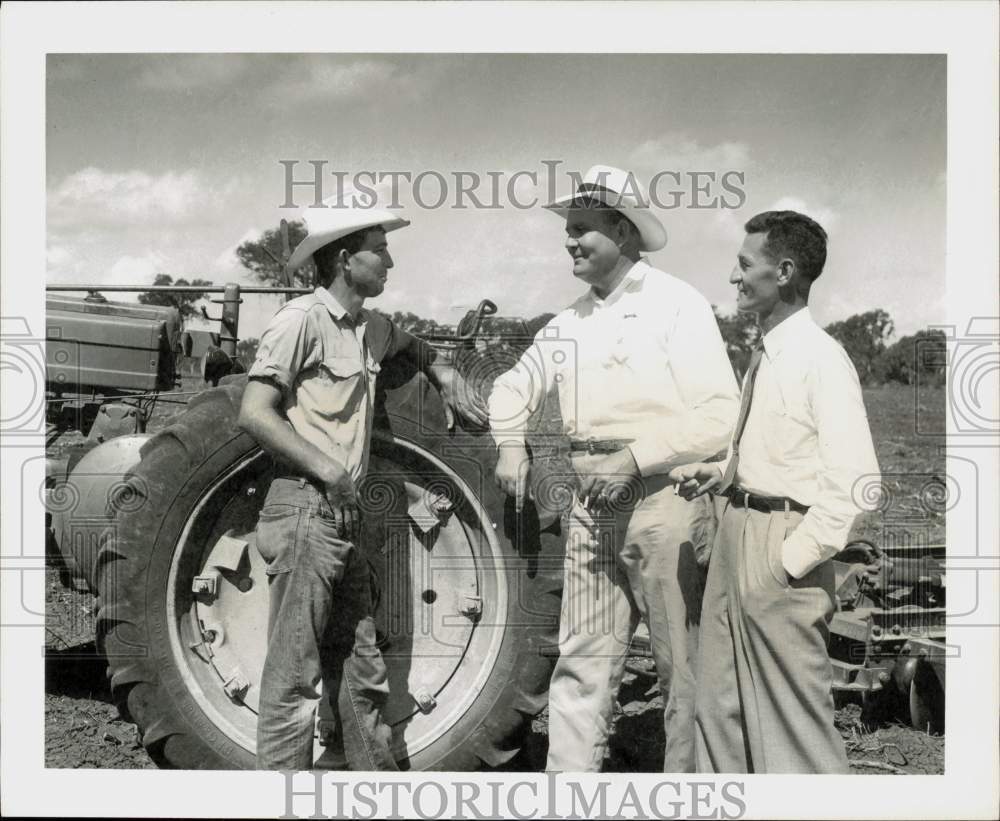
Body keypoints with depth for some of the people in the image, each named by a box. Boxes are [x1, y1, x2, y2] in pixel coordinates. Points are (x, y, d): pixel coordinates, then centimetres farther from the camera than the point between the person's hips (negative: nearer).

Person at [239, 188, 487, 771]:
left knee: (361, 674, 15)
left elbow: (407, 344, 39)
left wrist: (446, 376, 21)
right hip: (305, 512, -9)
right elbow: (255, 414, -15)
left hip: (344, 516, 9)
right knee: (294, 678, -5)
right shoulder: (303, 319, -10)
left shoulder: (370, 326, 15)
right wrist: (325, 466, -20)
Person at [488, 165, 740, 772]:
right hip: (593, 506, 7)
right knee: (582, 662, 9)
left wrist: (634, 459, -18)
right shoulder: (571, 321, 14)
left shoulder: (678, 306, -7)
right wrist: (511, 445, 7)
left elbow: (721, 416, -14)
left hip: (663, 497, -6)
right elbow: (515, 386, 26)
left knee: (684, 668, 3)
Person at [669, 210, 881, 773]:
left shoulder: (821, 359, -16)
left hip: (781, 543, -9)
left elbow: (855, 481, -21)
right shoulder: (765, 354, 10)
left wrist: (793, 559, -19)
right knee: (721, 703, 19)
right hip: (736, 533, 9)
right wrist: (719, 474, 6)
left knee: (794, 712, 3)